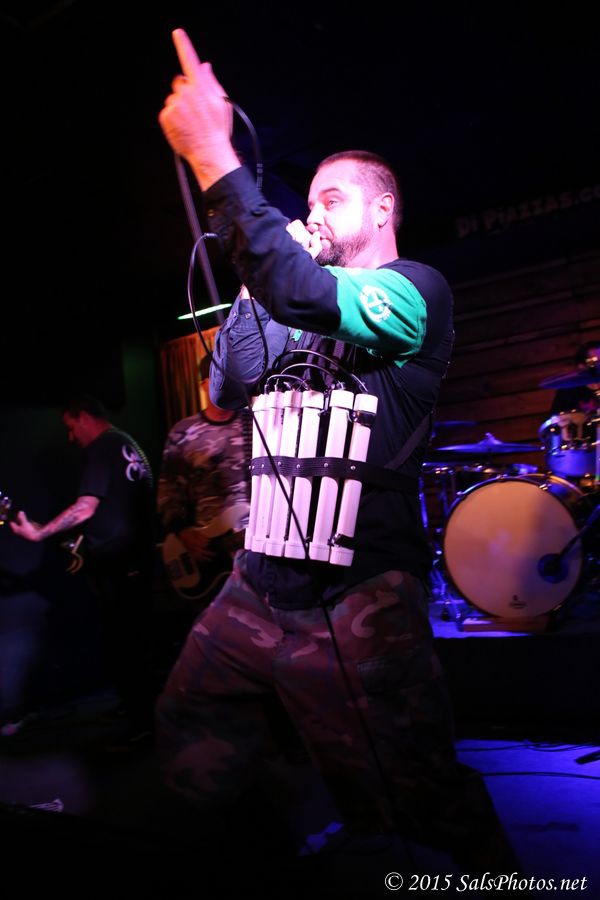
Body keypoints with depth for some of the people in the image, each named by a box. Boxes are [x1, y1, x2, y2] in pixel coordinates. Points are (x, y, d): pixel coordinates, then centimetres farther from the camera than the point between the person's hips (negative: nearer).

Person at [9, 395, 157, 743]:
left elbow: (86, 507, -20)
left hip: (117, 566, -9)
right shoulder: (130, 445, 16)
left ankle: (141, 722, 6)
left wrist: (39, 532, -15)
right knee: (139, 639, 18)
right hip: (140, 559, 9)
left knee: (121, 644, -1)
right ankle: (146, 705, 29)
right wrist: (87, 543, 24)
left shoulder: (101, 448, -12)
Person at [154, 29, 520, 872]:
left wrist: (210, 153, -25)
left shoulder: (417, 288, -6)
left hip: (358, 603, -7)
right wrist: (253, 285, 3)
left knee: (417, 819, 3)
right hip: (255, 586, 8)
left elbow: (306, 294, -25)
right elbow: (228, 389, 10)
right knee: (186, 761, 18)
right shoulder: (305, 307, 16)